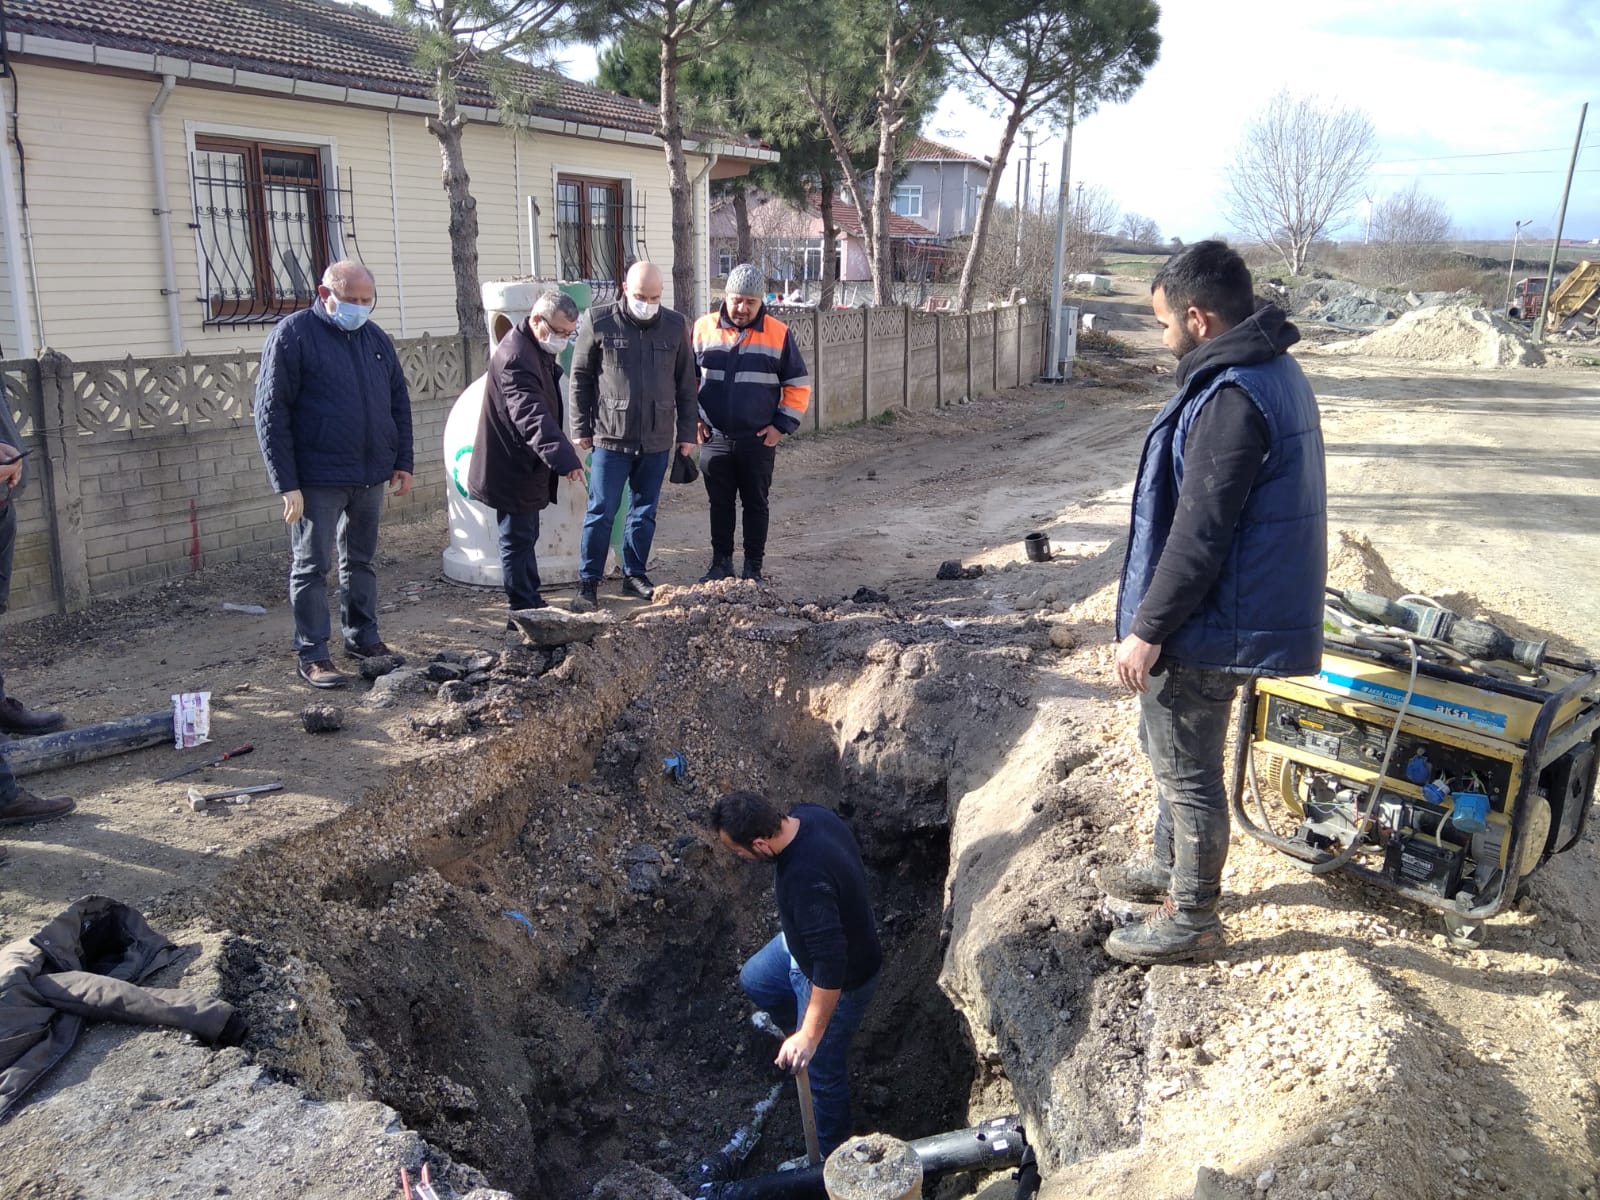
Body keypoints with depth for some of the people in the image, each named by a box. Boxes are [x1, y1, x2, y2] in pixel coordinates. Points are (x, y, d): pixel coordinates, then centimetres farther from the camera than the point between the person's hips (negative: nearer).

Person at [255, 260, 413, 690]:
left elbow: (400, 401, 17)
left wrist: (403, 462, 9)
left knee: (361, 561, 16)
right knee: (312, 567, 1)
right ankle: (312, 656, 9)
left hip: (371, 475, 6)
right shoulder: (293, 334, -9)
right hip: (318, 479, -6)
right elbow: (270, 412, -12)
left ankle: (363, 638, 28)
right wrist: (287, 484, -16)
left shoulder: (375, 337, 10)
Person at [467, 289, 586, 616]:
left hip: (525, 466, 11)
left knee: (525, 537, 19)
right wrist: (565, 458, -49)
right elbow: (532, 415, -39)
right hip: (513, 469, -11)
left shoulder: (538, 350, 9)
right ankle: (524, 612, 6)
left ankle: (531, 606, 31)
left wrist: (561, 456, 25)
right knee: (518, 540, -2)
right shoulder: (516, 357, -25)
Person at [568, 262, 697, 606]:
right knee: (601, 512, 0)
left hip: (657, 440, 3)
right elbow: (580, 378, 1)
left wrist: (687, 432, 8)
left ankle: (634, 575, 24)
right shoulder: (598, 322, -4)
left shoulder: (676, 326, 4)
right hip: (611, 436, -3)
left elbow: (686, 384, 9)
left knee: (644, 512, 11)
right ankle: (588, 581, 10)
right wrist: (581, 429, 0)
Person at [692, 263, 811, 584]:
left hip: (758, 440, -1)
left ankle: (753, 569, 17)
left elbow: (798, 385, 2)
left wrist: (782, 425, -5)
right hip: (714, 438, 2)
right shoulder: (703, 328, 1)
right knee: (720, 504, 10)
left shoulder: (778, 334, -3)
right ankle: (721, 564, 22)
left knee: (756, 504, 7)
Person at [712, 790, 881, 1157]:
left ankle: (831, 1152, 40)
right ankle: (797, 1026, 58)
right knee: (754, 980, 30)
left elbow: (831, 967, -39)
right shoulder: (807, 814, -19)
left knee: (821, 1068, 14)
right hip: (810, 940, 9)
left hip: (840, 979, -8)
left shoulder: (806, 881, -44)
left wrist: (809, 1036, -31)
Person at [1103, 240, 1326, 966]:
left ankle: (1192, 918, 22)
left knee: (1187, 770, 5)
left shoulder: (1231, 397, -25)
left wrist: (1146, 629, -18)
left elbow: (1199, 534, -26)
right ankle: (1171, 867, 43)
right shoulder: (1272, 371, 9)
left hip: (1205, 629, -10)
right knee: (1170, 750, 25)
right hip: (1231, 611, 10)